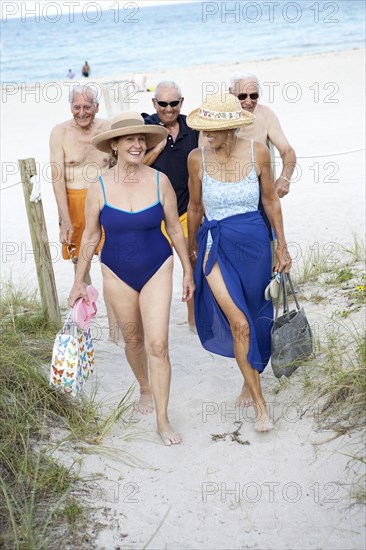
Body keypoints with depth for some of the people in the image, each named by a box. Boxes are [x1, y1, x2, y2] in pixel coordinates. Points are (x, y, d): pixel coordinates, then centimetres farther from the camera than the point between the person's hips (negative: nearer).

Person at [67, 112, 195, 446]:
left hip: (157, 270, -1)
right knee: (133, 341, 16)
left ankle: (163, 420, 5)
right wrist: (79, 282, 5)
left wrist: (188, 271, 6)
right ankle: (145, 389, 46)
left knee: (158, 345, -7)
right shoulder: (99, 189, -10)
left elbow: (175, 229, 1)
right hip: (118, 274, 1)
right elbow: (90, 237, 1)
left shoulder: (160, 181, -10)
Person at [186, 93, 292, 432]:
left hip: (254, 242, 1)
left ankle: (250, 380, 38)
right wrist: (192, 249, 17)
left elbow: (271, 199, 5)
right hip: (216, 245, -1)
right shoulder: (197, 158, -7)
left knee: (256, 318, 12)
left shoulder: (258, 152, -7)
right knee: (239, 323, -8)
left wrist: (282, 247, 7)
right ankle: (260, 404, 3)